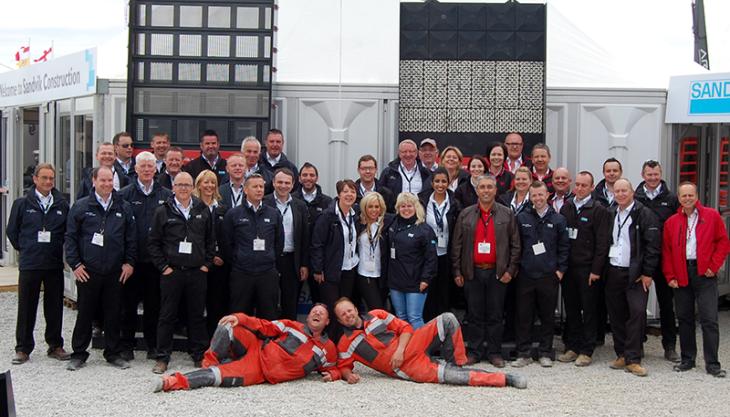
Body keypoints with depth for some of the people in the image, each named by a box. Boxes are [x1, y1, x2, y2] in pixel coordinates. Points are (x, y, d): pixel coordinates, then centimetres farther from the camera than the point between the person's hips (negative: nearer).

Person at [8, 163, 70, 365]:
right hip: (29, 265, -1)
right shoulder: (22, 203, 0)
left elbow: (69, 232, 11)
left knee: (55, 307, 8)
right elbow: (12, 231, 7)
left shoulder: (62, 204, 3)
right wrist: (25, 250, 7)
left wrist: (57, 249, 5)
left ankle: (55, 346, 19)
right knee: (26, 308, 5)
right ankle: (23, 349, 14)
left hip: (55, 265, 1)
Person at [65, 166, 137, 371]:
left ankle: (113, 353, 18)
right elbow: (70, 237, 2)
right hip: (87, 271, -2)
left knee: (113, 314, 7)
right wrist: (75, 264, -4)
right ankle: (79, 354, 16)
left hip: (115, 272, 2)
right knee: (85, 313, 5)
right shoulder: (81, 206, 1)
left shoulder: (124, 208, 7)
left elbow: (131, 239, 10)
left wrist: (129, 262, 3)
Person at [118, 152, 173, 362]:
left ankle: (153, 345, 17)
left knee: (154, 304, 7)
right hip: (132, 258, -1)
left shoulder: (166, 195, 7)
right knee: (129, 303, 4)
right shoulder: (125, 194, 2)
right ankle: (127, 346, 14)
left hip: (156, 259, 1)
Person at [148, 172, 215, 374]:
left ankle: (199, 356, 16)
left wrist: (207, 264, 5)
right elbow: (154, 242, 3)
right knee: (167, 316, 2)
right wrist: (163, 266, -4)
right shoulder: (163, 211, 1)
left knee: (197, 315, 7)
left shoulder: (203, 211, 8)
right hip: (171, 272, -2)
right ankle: (162, 358, 9)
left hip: (197, 272, 2)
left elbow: (211, 240, 13)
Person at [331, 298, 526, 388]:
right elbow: (343, 366, 7)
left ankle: (456, 364, -2)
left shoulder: (376, 315, 9)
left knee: (448, 319, -17)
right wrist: (348, 375, -18)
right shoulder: (345, 344, 2)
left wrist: (400, 349, -10)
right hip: (405, 368, -4)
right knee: (449, 376, -25)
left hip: (411, 346, 4)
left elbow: (404, 327, 8)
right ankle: (506, 379, -20)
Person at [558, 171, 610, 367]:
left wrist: (596, 270, -13)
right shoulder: (566, 207, 10)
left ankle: (587, 351, 8)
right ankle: (572, 347, 19)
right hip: (568, 268, 5)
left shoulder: (598, 211, -5)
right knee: (570, 309, 10)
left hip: (587, 269, -5)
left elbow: (602, 243, -8)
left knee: (589, 310, 2)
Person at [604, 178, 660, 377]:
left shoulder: (645, 214, -5)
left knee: (637, 312, -11)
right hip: (613, 271, 5)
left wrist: (647, 273, -12)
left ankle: (633, 359, -6)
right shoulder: (610, 214, 12)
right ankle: (621, 354, 17)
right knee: (616, 314, 7)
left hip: (636, 273, -5)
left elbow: (652, 245, -9)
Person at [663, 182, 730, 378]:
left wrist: (714, 266, -6)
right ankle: (687, 359, 19)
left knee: (709, 319, -5)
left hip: (704, 274, -3)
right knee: (684, 318, 9)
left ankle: (712, 363, 0)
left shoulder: (712, 216, 3)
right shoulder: (671, 222, 9)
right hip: (681, 275, 3)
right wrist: (670, 276, 1)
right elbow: (666, 250, 9)